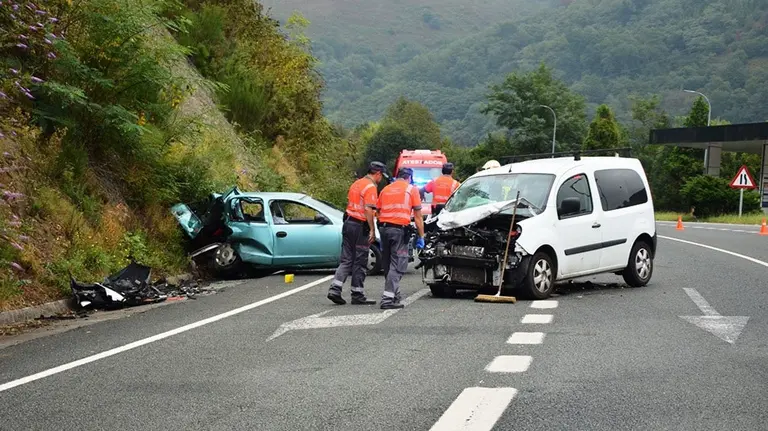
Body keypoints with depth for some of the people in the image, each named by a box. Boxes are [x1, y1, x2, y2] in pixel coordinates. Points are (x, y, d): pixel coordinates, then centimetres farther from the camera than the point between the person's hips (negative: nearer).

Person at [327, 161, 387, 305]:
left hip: (348, 222, 8)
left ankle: (335, 289, -1)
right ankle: (357, 295, 7)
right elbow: (368, 210, -21)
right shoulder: (371, 187, -12)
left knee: (346, 260, 10)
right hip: (360, 227, -8)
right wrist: (372, 230, -19)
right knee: (359, 262, 1)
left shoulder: (356, 184, 15)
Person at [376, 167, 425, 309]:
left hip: (384, 227, 5)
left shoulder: (385, 189, 19)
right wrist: (421, 236, 6)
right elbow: (418, 216, 3)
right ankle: (388, 298, -14)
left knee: (387, 264, 16)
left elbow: (378, 212, 15)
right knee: (397, 264, -5)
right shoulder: (411, 189, 6)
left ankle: (394, 293, 26)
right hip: (400, 229, -5)